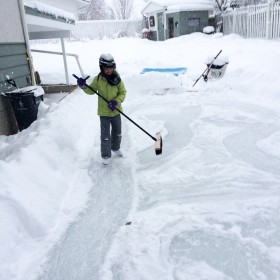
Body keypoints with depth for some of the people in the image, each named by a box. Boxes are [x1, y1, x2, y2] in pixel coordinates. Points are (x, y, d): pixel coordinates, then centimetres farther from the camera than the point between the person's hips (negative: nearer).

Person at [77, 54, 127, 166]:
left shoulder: (117, 79, -9)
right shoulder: (98, 79, -9)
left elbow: (123, 92, -6)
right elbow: (91, 91, 1)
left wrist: (116, 102, -22)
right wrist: (83, 86, -19)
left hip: (116, 111, 2)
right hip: (104, 112, -2)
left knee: (117, 132, 20)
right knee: (105, 135, 3)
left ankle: (116, 148, 46)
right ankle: (106, 156, 20)